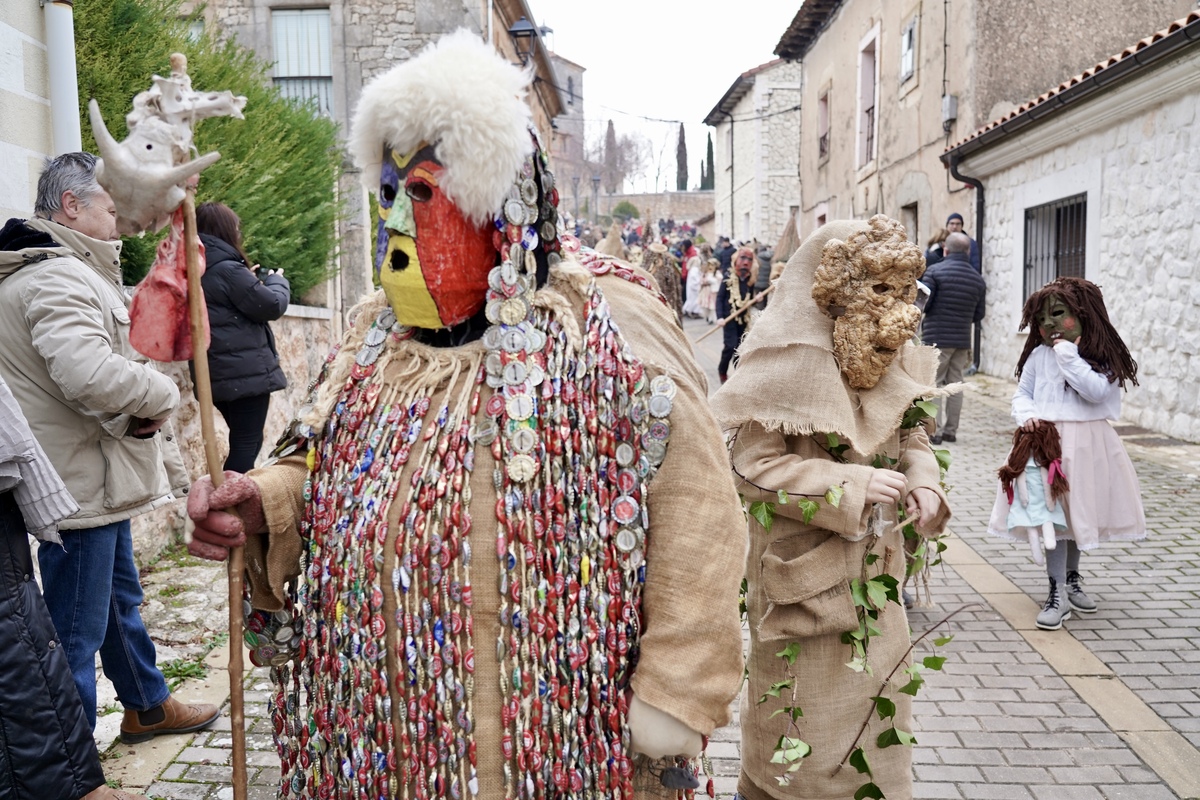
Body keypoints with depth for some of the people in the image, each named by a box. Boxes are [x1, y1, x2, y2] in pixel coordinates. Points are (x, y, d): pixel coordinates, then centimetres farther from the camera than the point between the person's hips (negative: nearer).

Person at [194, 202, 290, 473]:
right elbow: (272, 306, -12)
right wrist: (277, 281, 7)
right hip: (247, 371, -9)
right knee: (246, 444, -5)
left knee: (243, 441, 18)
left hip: (218, 374, 9)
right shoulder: (227, 268, -16)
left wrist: (249, 280, 16)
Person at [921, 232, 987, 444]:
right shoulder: (978, 279, 9)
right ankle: (951, 430, 16)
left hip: (936, 338, -5)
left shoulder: (935, 271, -8)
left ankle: (935, 431, -5)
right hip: (963, 340, 5)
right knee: (955, 383, 11)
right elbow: (979, 315, 12)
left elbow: (922, 304, -13)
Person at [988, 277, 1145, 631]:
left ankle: (1071, 578, 35)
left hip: (1087, 445, 0)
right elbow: (1021, 393, 10)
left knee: (1079, 512, 14)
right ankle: (1058, 592, 0)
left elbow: (1096, 391, -20)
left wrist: (1068, 355, -17)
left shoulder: (1103, 356, -2)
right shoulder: (1038, 355, 3)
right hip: (1048, 442, 0)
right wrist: (1027, 415, -11)